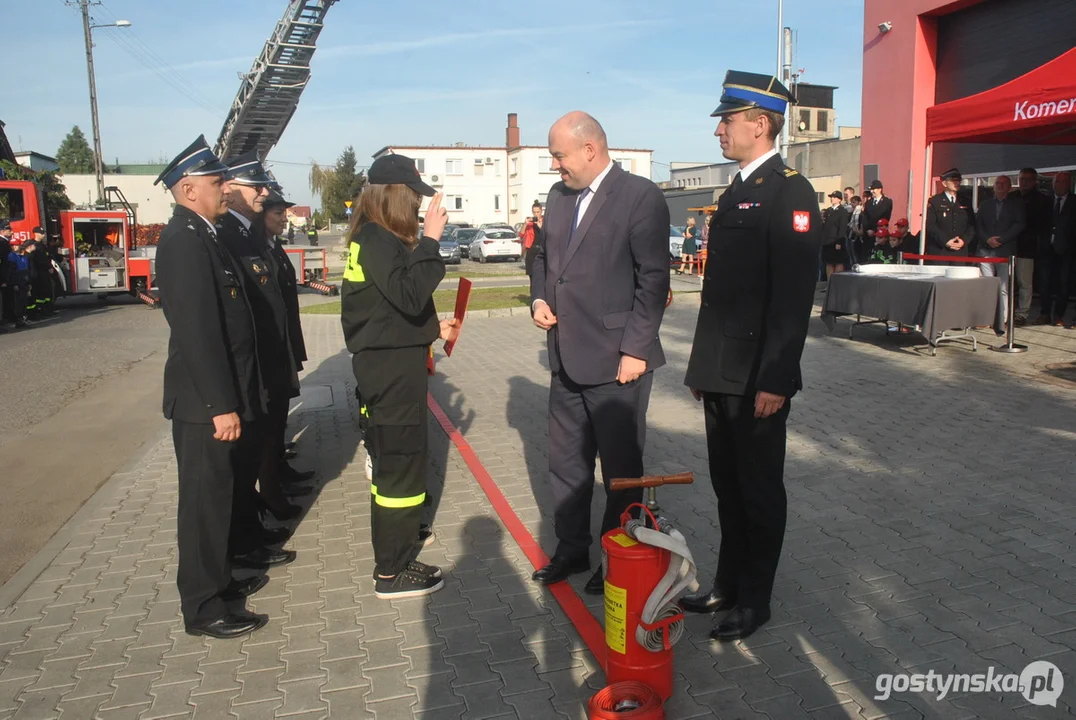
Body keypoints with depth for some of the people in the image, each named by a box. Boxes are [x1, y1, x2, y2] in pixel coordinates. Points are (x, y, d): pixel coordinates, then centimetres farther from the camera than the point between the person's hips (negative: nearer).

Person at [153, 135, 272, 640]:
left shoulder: (201, 235, 13)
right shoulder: (184, 240, -18)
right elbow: (196, 332, -23)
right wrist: (221, 405, -23)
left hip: (219, 396, 10)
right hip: (204, 403, -10)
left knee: (218, 493, 19)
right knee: (205, 500, 1)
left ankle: (218, 580, 35)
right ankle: (203, 610, 14)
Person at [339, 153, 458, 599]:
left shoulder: (374, 237, 12)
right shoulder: (378, 240, -18)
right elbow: (410, 296, -29)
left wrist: (433, 327, 14)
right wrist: (430, 240, -27)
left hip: (386, 361, 10)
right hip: (392, 367, -10)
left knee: (391, 456, 23)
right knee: (401, 461, -3)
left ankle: (397, 531, 43)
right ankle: (391, 573, 8)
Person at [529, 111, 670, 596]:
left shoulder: (640, 196, -11)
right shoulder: (559, 196, 11)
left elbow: (653, 279, -14)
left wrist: (635, 349, -17)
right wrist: (539, 298, 3)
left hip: (616, 361, -7)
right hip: (567, 359, 7)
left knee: (621, 469, 8)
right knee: (566, 462, 17)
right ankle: (571, 550, 34)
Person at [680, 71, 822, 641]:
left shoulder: (790, 192, -12)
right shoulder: (734, 193, 16)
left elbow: (794, 293, -19)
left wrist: (775, 379, -22)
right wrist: (702, 363, 16)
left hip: (758, 379, -9)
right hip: (721, 374, 9)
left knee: (759, 489, 6)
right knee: (728, 484, 17)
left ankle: (754, 600, 22)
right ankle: (728, 585, 33)